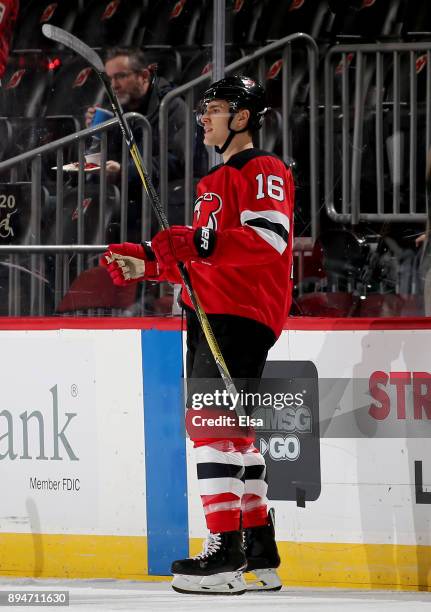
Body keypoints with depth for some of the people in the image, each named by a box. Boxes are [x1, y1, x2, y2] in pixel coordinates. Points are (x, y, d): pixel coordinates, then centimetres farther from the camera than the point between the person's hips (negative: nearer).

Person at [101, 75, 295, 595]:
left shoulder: (264, 171, -7)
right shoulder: (215, 182, 25)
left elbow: (269, 239, -23)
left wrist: (204, 243, -31)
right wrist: (143, 262, 20)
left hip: (242, 316, -10)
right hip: (210, 316, 10)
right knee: (232, 431, 12)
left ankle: (225, 553, -21)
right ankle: (260, 555, 17)